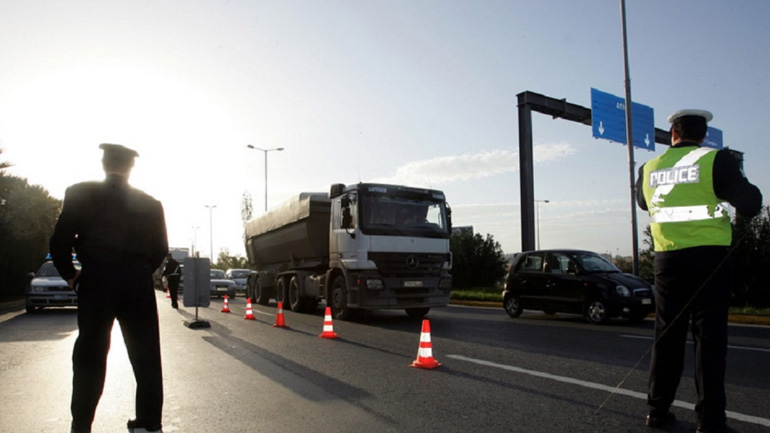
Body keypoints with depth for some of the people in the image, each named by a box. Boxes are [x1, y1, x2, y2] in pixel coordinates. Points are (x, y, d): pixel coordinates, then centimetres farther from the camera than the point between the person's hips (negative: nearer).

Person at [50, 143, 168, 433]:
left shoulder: (80, 194, 1)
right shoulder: (150, 204, 7)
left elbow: (60, 241, -3)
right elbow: (160, 249, 6)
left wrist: (70, 275, 11)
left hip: (95, 281, -1)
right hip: (138, 284, 1)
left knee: (90, 355, 7)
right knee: (145, 355, 7)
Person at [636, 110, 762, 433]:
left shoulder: (649, 169, 7)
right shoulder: (715, 160, -6)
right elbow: (749, 205, -8)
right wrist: (741, 182, 12)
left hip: (668, 258, 4)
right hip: (709, 257, -3)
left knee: (667, 334, 11)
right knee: (709, 336, 1)